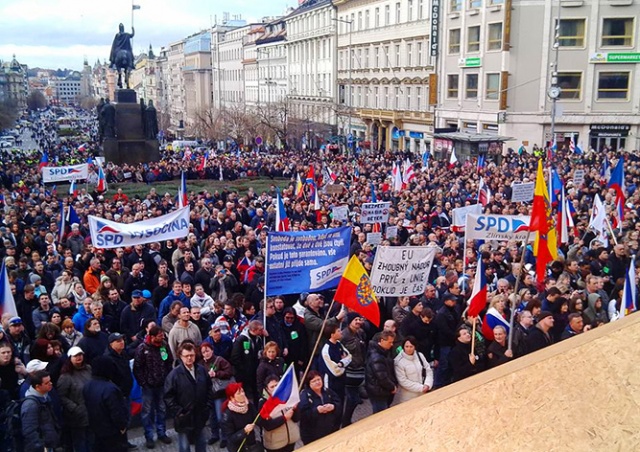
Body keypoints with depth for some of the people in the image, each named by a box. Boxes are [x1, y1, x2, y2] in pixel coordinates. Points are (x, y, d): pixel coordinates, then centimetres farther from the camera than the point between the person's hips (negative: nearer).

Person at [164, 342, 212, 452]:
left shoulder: (201, 370, 0)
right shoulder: (174, 374, -14)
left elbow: (209, 389, 10)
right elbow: (168, 397, -14)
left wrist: (207, 406, 3)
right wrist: (178, 412, -16)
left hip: (200, 415, 4)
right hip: (184, 417, -4)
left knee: (201, 443, 20)